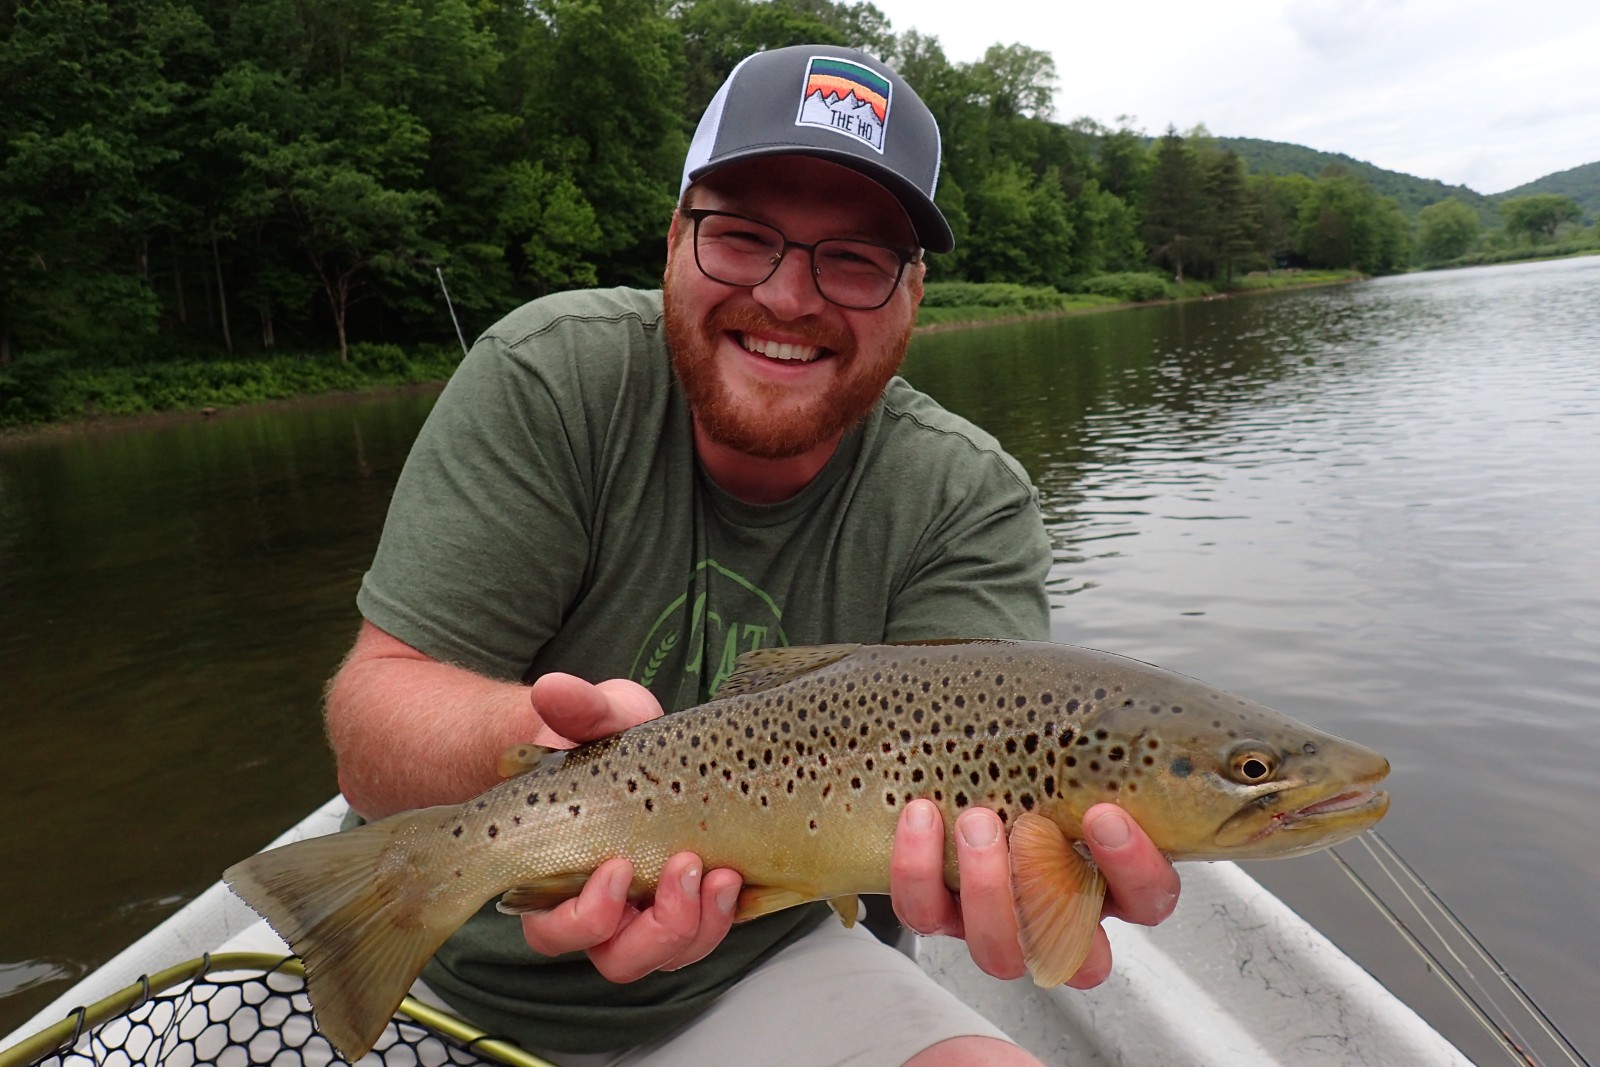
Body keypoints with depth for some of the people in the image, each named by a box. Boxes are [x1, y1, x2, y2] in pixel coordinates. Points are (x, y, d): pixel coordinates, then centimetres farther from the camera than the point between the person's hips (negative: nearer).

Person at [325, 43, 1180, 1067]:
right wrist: (544, 736, -39)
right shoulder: (551, 376, -14)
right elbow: (374, 721, -17)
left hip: (753, 978, 0)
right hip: (451, 973, 2)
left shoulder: (967, 503, -10)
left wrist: (1018, 842, -46)